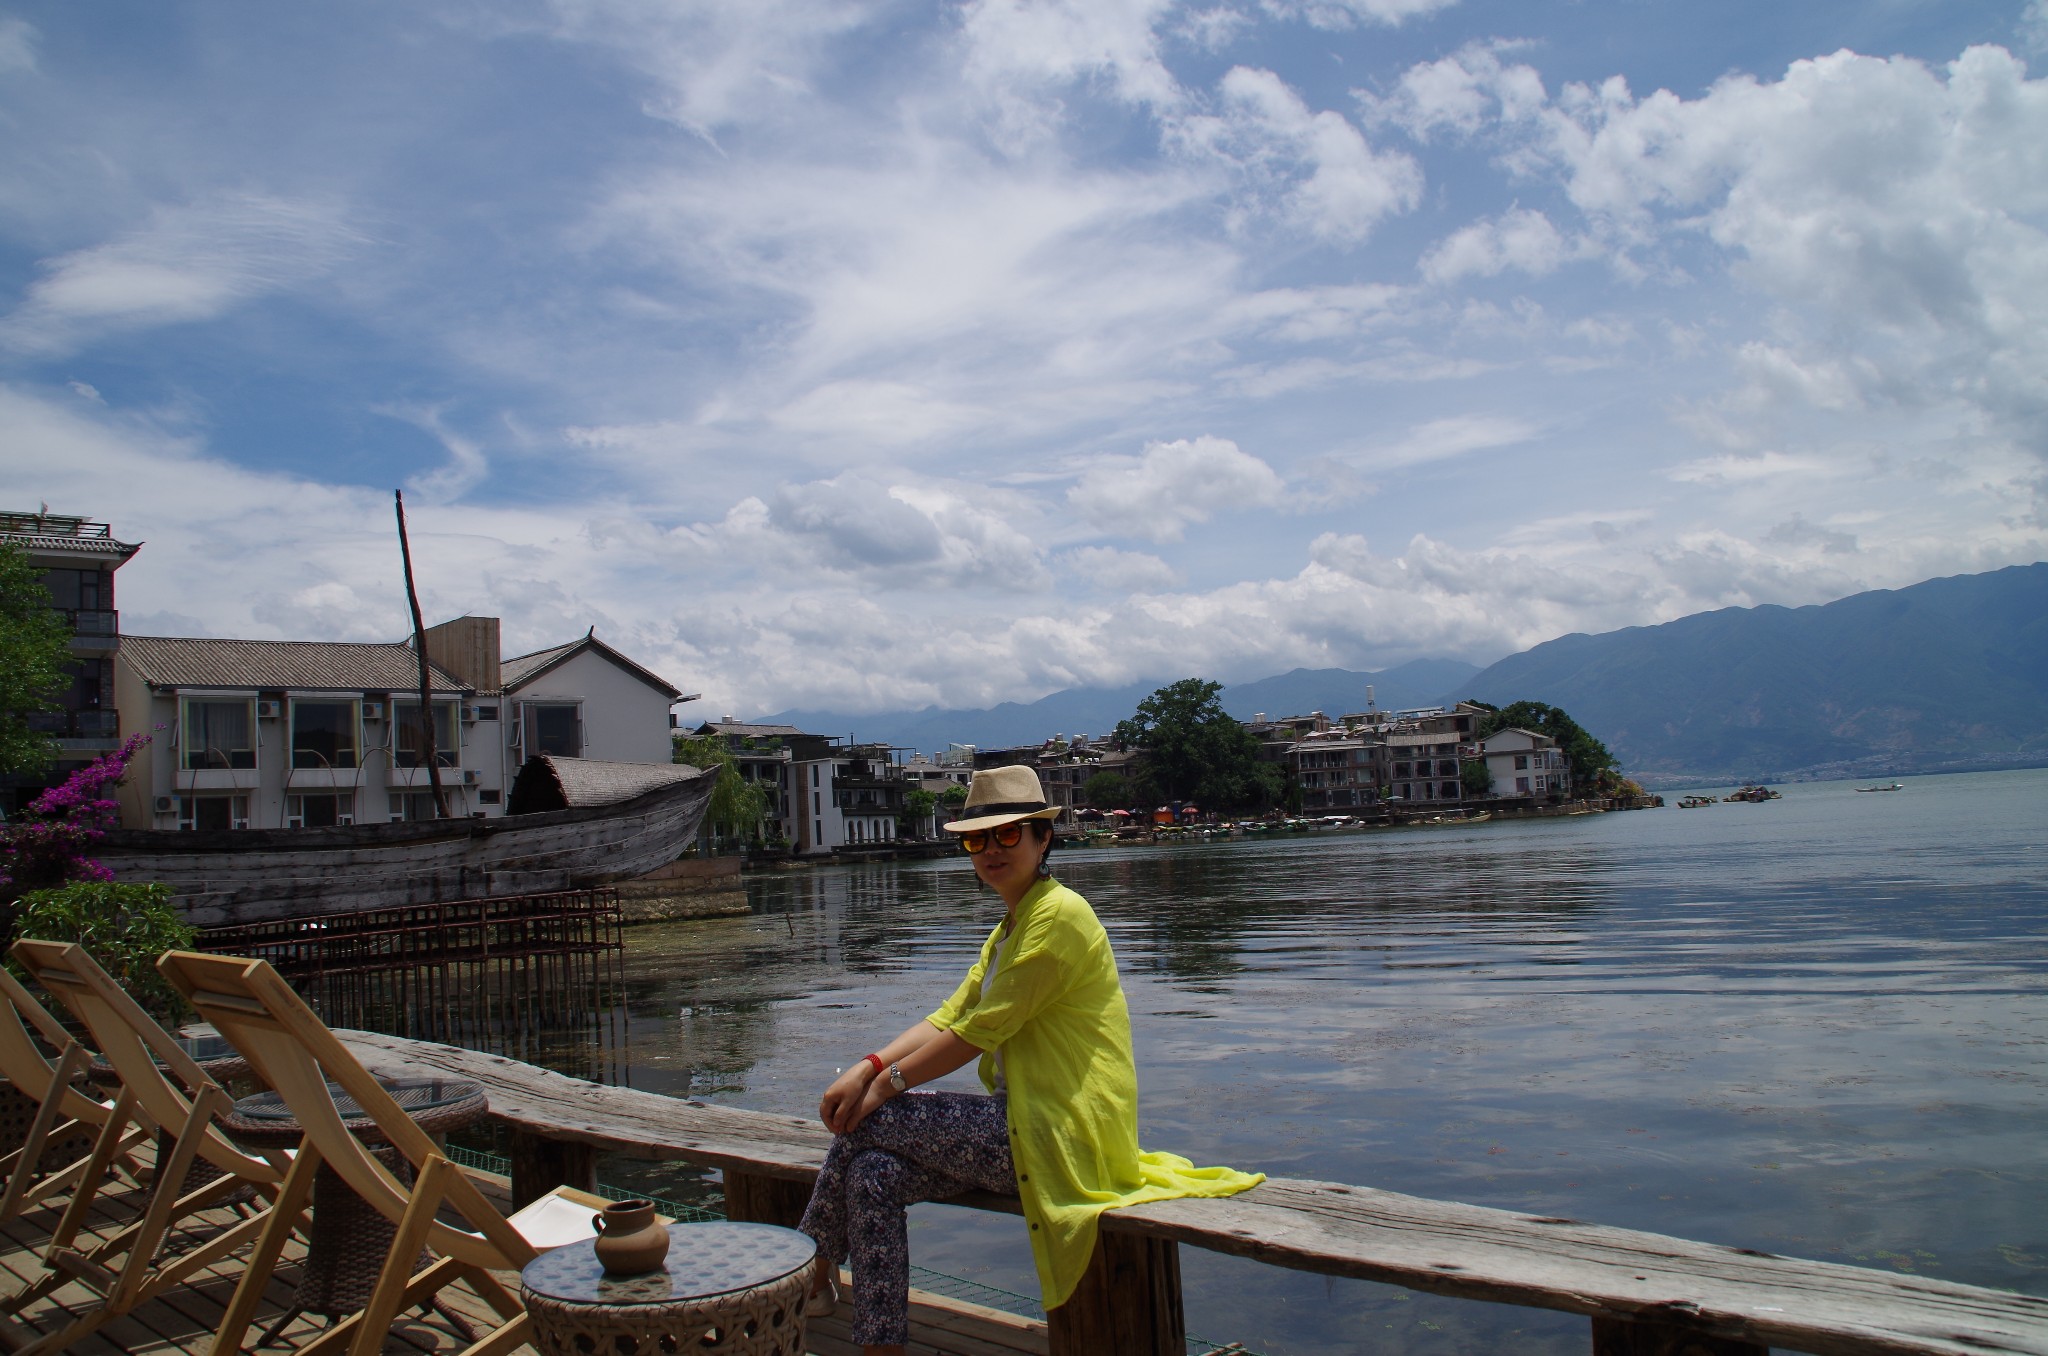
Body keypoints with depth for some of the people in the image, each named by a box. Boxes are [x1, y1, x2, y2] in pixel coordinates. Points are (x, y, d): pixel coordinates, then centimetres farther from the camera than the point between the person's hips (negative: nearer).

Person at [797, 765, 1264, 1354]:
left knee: (866, 1122, -8)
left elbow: (979, 1031, -15)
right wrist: (867, 1067, -5)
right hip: (1023, 1123, 9)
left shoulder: (1058, 914, -13)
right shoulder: (1010, 927, 19)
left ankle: (809, 1275, 13)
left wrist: (887, 1083, -9)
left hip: (1059, 1139, -9)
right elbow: (948, 1018, 10)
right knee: (872, 1175, -7)